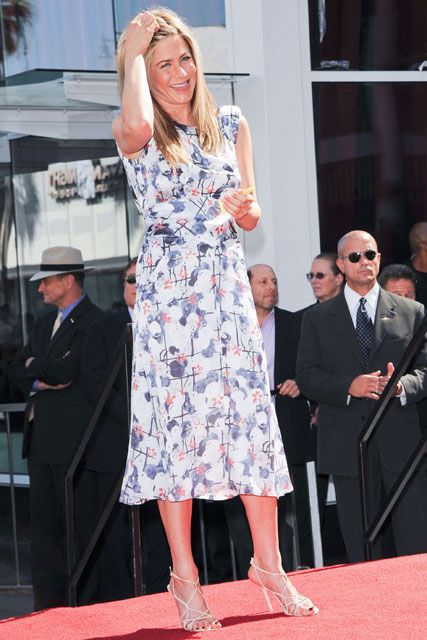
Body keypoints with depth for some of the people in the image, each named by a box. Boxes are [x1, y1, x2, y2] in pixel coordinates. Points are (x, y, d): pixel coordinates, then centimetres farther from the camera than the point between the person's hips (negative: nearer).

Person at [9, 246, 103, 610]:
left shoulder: (92, 323, -9)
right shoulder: (45, 324, 19)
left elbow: (63, 370, -18)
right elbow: (17, 372, 15)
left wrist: (35, 366, 0)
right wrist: (40, 381, -5)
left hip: (72, 438, -8)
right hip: (41, 437, 9)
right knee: (43, 520, 8)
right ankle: (48, 602, 12)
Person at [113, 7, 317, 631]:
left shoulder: (230, 123, 12)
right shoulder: (136, 134, 0)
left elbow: (251, 217, 15)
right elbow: (137, 125, -28)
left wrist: (244, 207, -10)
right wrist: (132, 52, -12)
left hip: (228, 281, 3)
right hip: (168, 286, -3)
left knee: (252, 413, 0)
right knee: (176, 416, -3)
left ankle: (268, 562, 10)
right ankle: (184, 575, 4)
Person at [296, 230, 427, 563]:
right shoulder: (318, 318, 11)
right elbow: (306, 376, 4)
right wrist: (348, 386, -13)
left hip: (400, 439, 0)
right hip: (347, 445, 0)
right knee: (361, 551, 4)